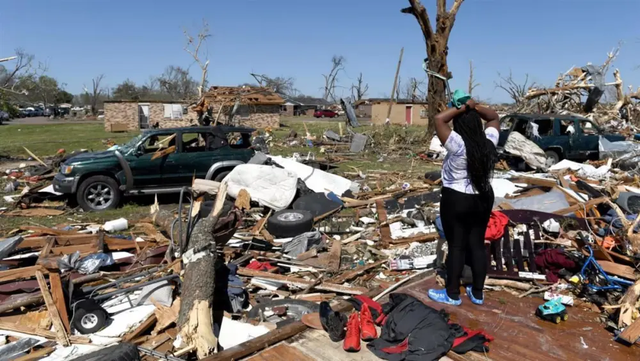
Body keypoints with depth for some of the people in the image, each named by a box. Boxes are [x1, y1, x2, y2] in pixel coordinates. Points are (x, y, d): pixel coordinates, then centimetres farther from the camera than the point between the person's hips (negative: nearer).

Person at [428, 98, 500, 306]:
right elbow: (494, 118, 14)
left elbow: (438, 119, -19)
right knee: (477, 244, 13)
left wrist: (461, 109, -12)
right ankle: (477, 293, 23)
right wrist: (475, 107, 1)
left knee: (456, 246, 3)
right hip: (483, 199, 6)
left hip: (456, 200, -6)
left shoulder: (458, 145, -20)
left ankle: (452, 294, 15)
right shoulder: (489, 142, -3)